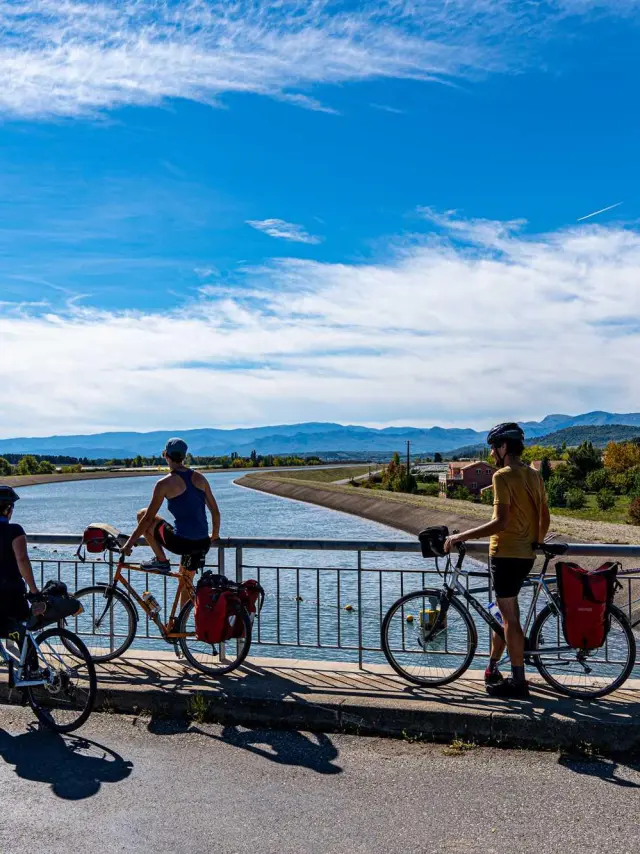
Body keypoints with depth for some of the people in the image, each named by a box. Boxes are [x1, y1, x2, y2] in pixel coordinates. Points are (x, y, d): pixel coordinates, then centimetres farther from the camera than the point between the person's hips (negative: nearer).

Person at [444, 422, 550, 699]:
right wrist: (535, 544, 29)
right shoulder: (534, 476, 10)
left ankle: (518, 683, 7)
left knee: (510, 618, 0)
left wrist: (460, 536, -19)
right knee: (504, 612, 18)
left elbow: (501, 522, -24)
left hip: (506, 554, -9)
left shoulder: (503, 476, -16)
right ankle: (492, 669, 29)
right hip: (525, 555, 9)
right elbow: (545, 518, 14)